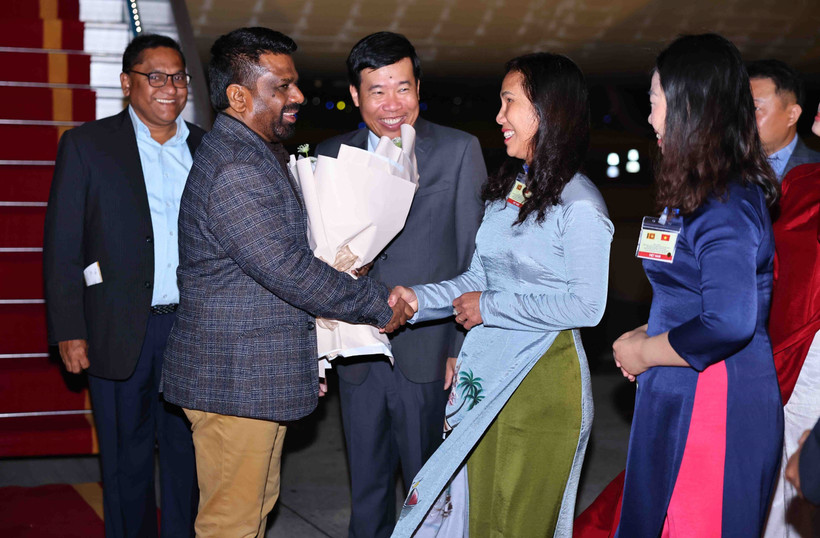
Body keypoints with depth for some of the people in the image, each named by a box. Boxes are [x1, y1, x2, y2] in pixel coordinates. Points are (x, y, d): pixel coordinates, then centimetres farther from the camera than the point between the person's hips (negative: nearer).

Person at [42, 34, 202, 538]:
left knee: (188, 454, 12)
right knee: (126, 458, 9)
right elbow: (62, 247, -3)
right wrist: (69, 332, -8)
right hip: (121, 333, -2)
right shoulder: (86, 145, 0)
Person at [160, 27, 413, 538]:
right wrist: (378, 303, -13)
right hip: (234, 381, -11)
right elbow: (290, 271, -24)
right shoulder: (233, 170, -22)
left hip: (260, 376, 11)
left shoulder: (260, 155, 14)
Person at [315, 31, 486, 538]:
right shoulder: (331, 155, 6)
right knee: (366, 488, 17)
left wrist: (463, 347, -8)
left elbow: (474, 256, -4)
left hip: (430, 354, -3)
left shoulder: (460, 151, -3)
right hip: (357, 357, 3)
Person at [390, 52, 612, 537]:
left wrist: (490, 308, -12)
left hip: (542, 381, -7)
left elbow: (586, 306, -17)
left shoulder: (578, 205, -13)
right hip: (486, 372, 7)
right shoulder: (507, 189, 10)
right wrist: (419, 300, -1)